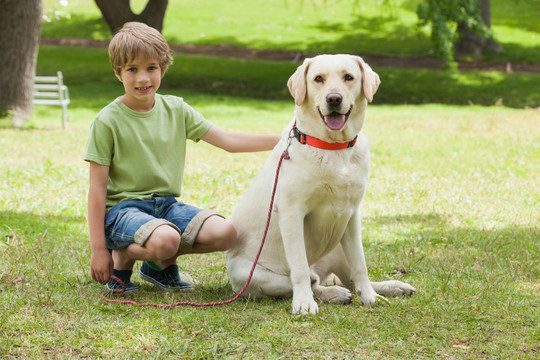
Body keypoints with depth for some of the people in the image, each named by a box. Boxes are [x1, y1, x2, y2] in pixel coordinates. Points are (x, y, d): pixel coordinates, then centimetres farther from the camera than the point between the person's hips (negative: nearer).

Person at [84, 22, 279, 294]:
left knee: (224, 233, -19)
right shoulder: (107, 122, -7)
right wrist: (98, 249, -11)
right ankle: (122, 257, -2)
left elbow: (227, 141, 6)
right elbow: (98, 188, -7)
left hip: (167, 204, 6)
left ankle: (160, 263, 6)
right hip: (122, 208, -5)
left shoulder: (175, 110, 7)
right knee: (166, 238, -36)